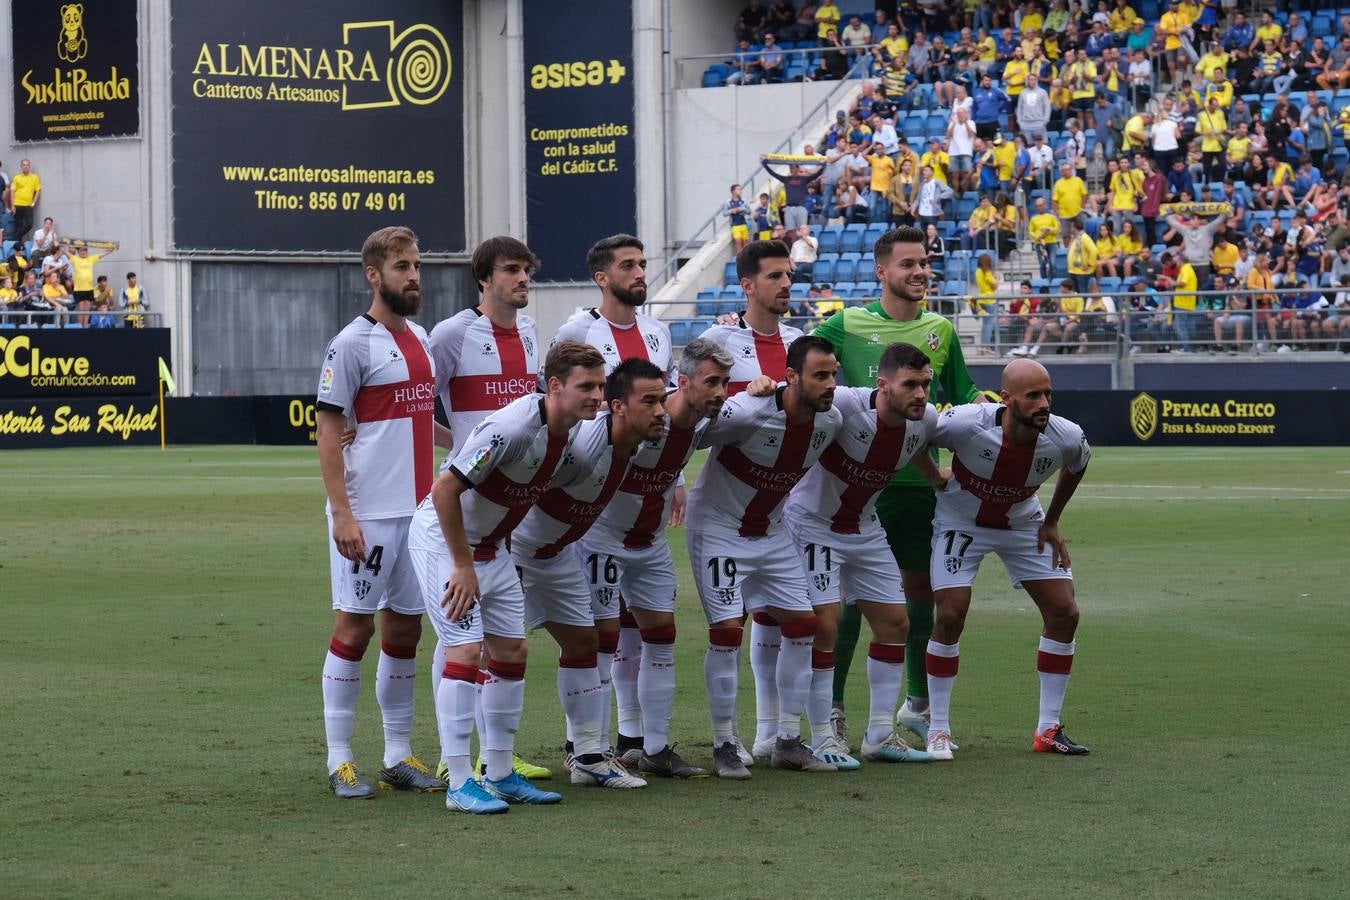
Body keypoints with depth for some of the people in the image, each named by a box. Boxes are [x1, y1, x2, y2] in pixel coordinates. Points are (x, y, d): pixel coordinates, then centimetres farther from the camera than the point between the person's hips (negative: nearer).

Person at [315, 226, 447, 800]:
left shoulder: (420, 339, 14)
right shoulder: (352, 344, -9)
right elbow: (328, 431, -12)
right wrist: (341, 513, -17)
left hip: (417, 511, 7)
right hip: (368, 515, -7)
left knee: (405, 626, 10)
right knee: (355, 625, -3)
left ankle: (399, 754, 17)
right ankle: (339, 759, 2)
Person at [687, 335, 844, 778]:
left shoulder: (830, 420, -8)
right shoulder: (747, 413, -29)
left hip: (771, 531, 7)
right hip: (718, 527, -7)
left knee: (801, 623, 2)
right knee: (727, 629, -12)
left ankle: (788, 742, 11)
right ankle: (725, 746, -1)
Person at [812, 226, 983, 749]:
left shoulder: (940, 329, 10)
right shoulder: (848, 326, -1)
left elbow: (962, 393, 19)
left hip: (924, 479, 4)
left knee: (922, 590, 11)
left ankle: (919, 703, 26)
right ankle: (832, 707, 3)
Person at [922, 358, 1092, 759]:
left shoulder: (1067, 438, -25)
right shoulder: (966, 424, -36)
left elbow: (1077, 466, 2)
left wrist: (1051, 522, 5)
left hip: (1023, 525, 3)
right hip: (961, 522, -3)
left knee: (1064, 613, -4)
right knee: (951, 616, -15)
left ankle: (1049, 729, 8)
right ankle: (938, 730, 0)